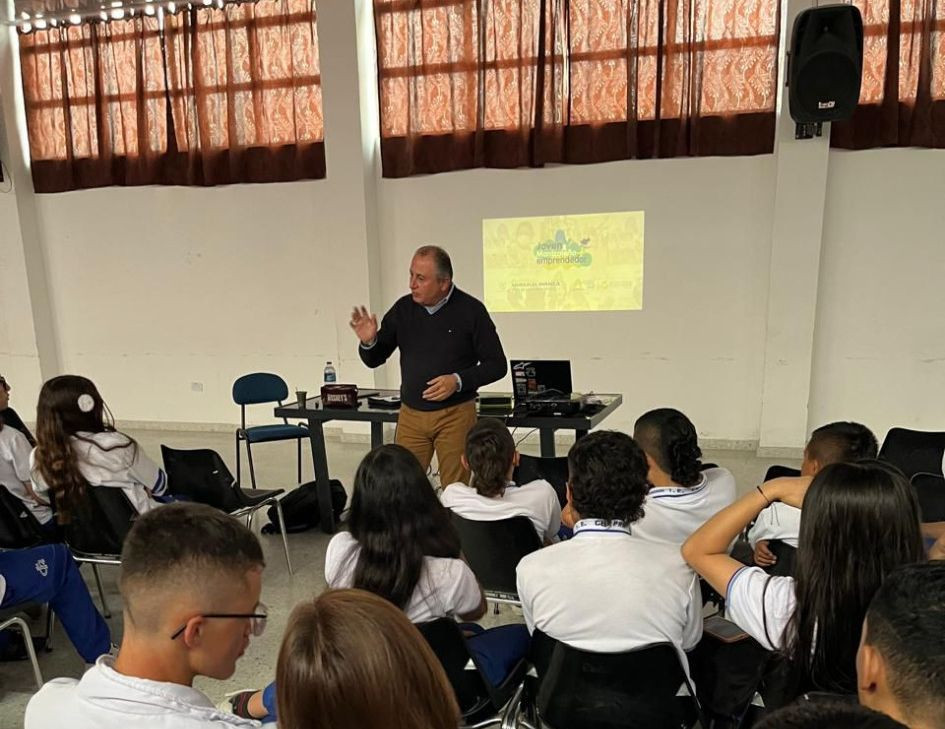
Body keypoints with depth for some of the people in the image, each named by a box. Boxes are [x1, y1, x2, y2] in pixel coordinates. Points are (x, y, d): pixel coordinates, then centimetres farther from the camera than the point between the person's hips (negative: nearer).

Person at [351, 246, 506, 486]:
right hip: (410, 414, 3)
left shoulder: (470, 310, -8)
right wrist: (369, 341, -14)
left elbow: (497, 365, -4)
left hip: (455, 415, -3)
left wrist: (459, 381, -19)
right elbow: (374, 360, 9)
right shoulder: (403, 308, 1)